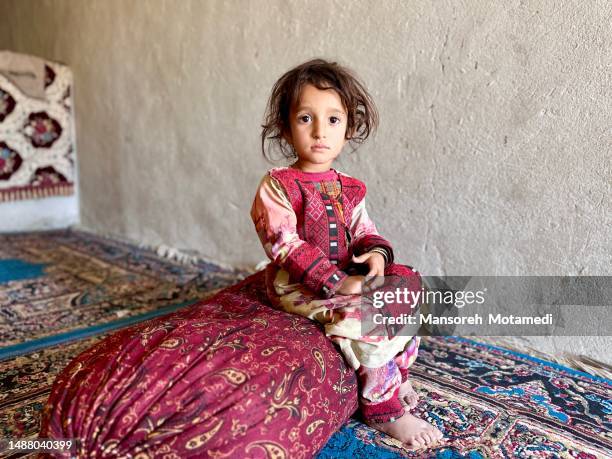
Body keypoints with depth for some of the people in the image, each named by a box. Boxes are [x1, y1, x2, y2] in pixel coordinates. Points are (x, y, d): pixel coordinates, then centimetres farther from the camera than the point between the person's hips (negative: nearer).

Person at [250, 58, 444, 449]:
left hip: (346, 276, 7)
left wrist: (376, 252, -14)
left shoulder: (349, 189, 7)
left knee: (407, 282, -1)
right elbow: (284, 246, -20)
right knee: (364, 315, -26)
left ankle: (397, 375, 15)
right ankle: (385, 409, -5)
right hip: (297, 286, -7)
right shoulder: (278, 186, -13)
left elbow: (363, 230, 11)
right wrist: (335, 282, -28)